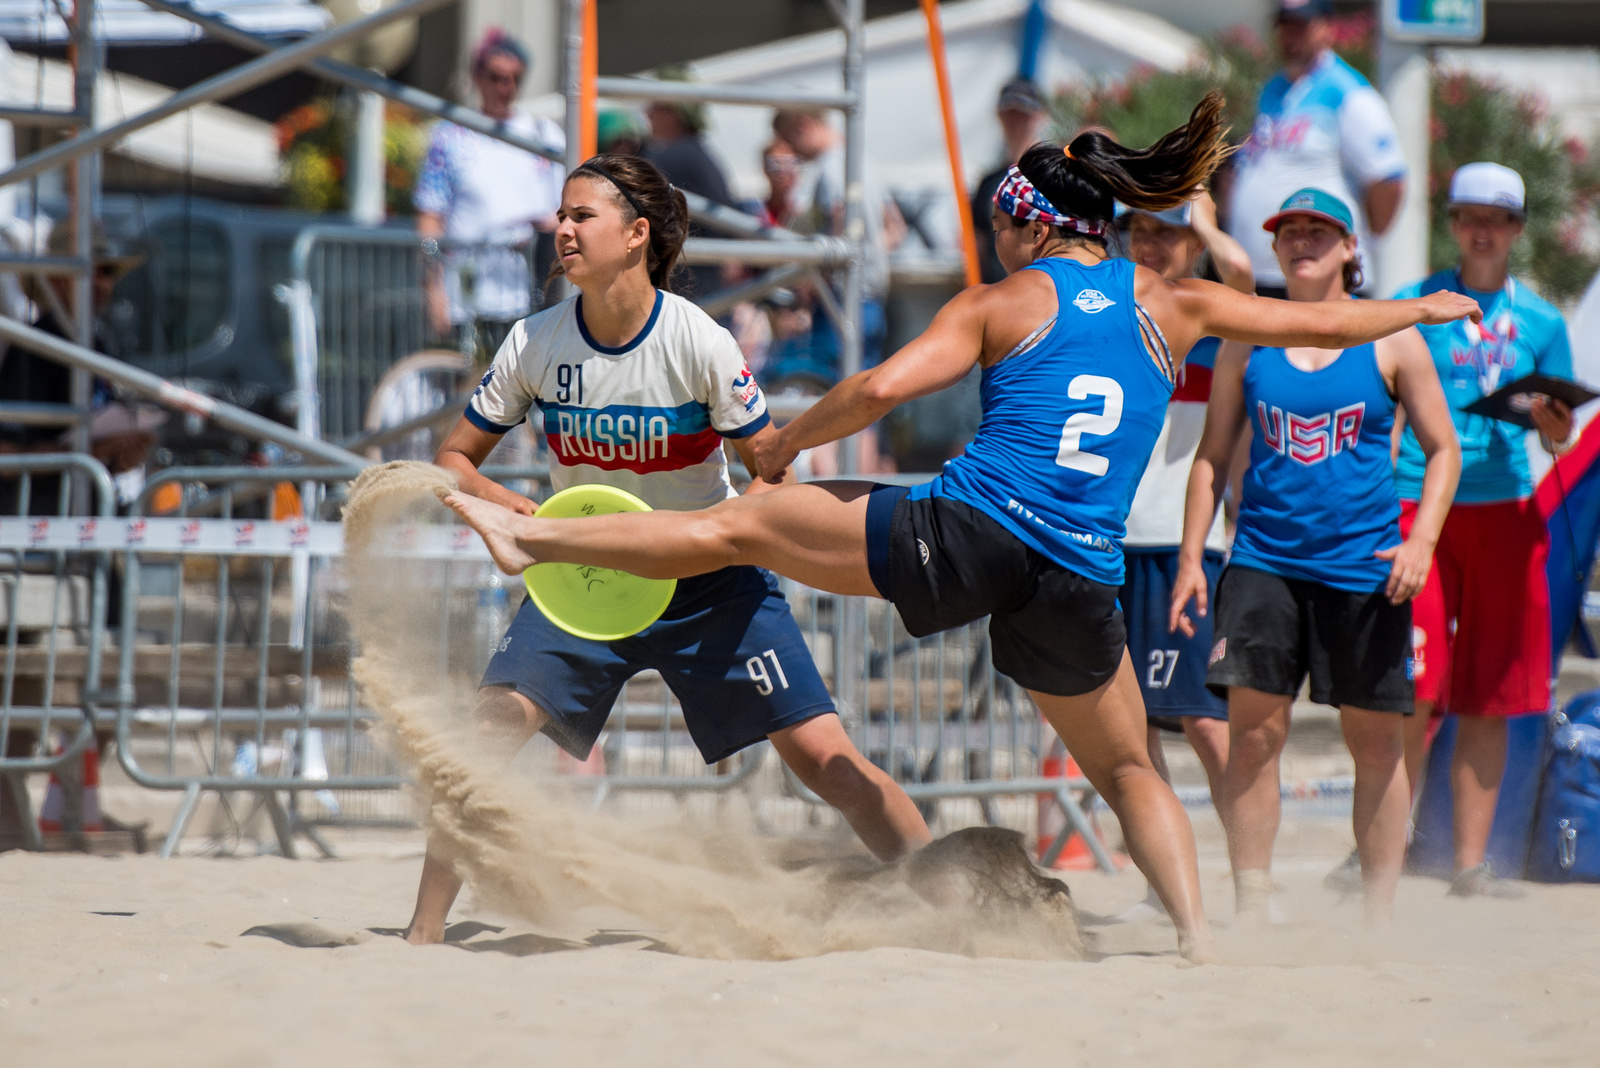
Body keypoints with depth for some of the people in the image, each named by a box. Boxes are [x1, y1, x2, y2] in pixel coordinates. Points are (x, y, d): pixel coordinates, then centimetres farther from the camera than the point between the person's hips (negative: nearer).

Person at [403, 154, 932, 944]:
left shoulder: (700, 343, -18)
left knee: (822, 756, -11)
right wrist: (504, 507, -19)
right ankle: (424, 931, -6)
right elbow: (454, 457, 1)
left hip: (708, 581, -2)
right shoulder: (535, 344, -9)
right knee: (488, 729, -16)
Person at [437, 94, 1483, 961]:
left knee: (738, 527, 8)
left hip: (970, 534, -3)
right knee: (1130, 770, 22)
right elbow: (1327, 321, 23)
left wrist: (783, 445, 11)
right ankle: (1198, 933, 5)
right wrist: (1426, 307, 41)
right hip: (1082, 584, 3)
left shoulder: (1001, 306, 5)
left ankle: (527, 534, 7)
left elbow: (883, 387, -6)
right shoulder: (1171, 306, 15)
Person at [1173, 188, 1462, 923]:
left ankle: (1379, 916, 12)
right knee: (1253, 726, -11)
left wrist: (1422, 540, -8)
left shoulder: (1391, 342, 3)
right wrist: (1191, 559, 5)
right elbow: (1213, 457, 13)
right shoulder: (1246, 342, 8)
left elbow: (1442, 450, 6)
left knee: (1376, 738, 3)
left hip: (1365, 567, -1)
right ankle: (1251, 911, -8)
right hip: (1265, 559, 1)